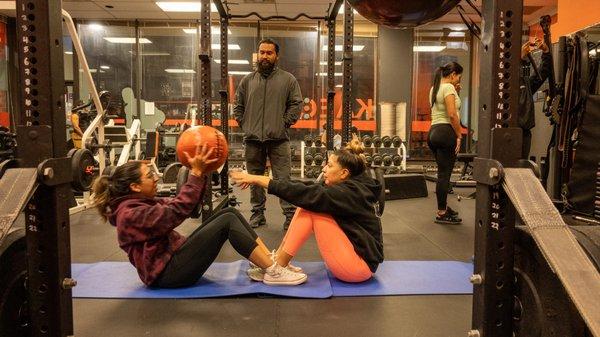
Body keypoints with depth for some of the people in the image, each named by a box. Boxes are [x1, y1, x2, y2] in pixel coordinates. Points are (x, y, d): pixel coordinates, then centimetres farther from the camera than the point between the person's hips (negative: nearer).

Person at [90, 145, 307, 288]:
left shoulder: (140, 202, 14)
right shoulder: (130, 214, -18)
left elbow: (182, 204, 13)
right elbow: (176, 212, -29)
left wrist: (200, 172, 1)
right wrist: (197, 173, -28)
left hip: (174, 257, 10)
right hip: (167, 272, -10)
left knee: (229, 212, -3)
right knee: (227, 221, -20)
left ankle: (271, 260, -6)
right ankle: (272, 272, -17)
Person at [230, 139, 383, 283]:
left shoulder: (350, 192, -20)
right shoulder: (347, 186, 6)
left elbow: (308, 193, -26)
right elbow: (308, 187, 1)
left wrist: (258, 179, -24)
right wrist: (258, 180, -6)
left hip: (360, 266, -9)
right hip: (351, 252, 9)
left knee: (310, 206, -16)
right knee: (307, 204, -1)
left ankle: (276, 267, -9)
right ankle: (276, 260, 1)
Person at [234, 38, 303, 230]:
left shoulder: (288, 79, 5)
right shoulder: (247, 80, 12)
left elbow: (296, 104, 3)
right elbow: (238, 106, 15)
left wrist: (284, 123, -4)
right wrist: (245, 125, 5)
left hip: (279, 139, -3)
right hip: (253, 139, 3)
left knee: (283, 179, -5)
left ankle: (290, 215, 0)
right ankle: (257, 213, 21)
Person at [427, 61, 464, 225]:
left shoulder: (434, 88, 19)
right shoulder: (448, 87, -9)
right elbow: (452, 115, -18)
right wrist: (459, 135, -12)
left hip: (433, 132, 9)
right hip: (446, 132, -9)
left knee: (443, 172, 17)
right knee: (444, 173, -5)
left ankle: (444, 207, 26)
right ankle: (442, 214, 0)